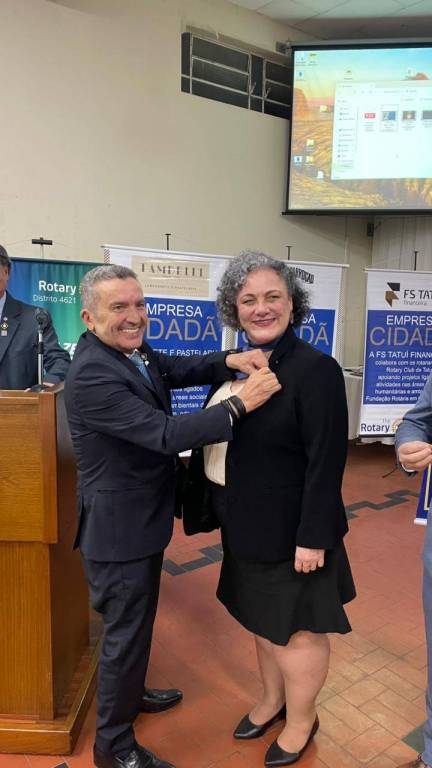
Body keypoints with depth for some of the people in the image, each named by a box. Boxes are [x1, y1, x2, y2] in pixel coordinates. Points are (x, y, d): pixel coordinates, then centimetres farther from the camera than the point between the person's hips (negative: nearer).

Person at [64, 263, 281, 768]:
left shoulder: (131, 351, 1)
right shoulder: (92, 374, -28)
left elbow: (183, 370, -1)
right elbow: (164, 434, -32)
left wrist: (231, 361, -20)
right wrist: (241, 404, -31)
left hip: (143, 517, 9)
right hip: (119, 526, -9)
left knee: (136, 620, 27)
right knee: (125, 629, 9)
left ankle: (128, 692, 52)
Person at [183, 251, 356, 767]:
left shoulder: (314, 369, -19)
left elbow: (326, 460, -20)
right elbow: (215, 439, 9)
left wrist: (313, 537, -20)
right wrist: (208, 502, 9)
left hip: (288, 529, -7)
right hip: (246, 525, 7)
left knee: (295, 628, 13)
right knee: (262, 618, 24)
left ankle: (300, 720, 39)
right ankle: (272, 700, 49)